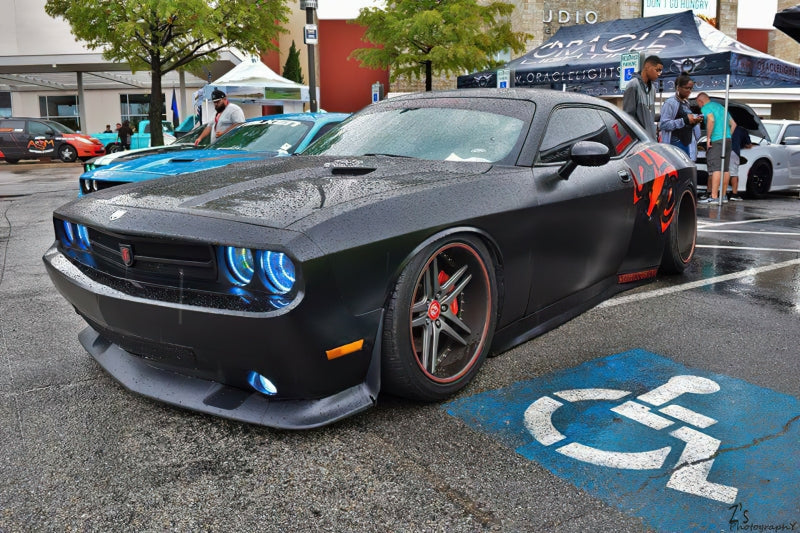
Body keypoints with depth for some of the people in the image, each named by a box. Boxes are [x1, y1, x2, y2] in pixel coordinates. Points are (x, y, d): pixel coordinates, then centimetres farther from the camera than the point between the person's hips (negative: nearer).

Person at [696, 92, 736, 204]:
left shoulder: (706, 108, -1)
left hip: (716, 140, -9)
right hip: (727, 140, 9)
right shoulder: (721, 107, 25)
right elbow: (733, 124, 25)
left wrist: (708, 138, -17)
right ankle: (723, 196, 15)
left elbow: (711, 120, -21)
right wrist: (727, 137, 21)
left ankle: (713, 196, -22)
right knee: (725, 169, 10)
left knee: (715, 168, -15)